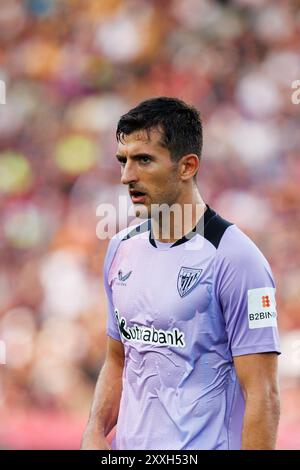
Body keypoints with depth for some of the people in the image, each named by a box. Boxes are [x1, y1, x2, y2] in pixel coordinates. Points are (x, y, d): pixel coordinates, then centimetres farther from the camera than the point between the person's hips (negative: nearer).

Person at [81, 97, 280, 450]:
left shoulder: (236, 258, -14)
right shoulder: (121, 249, 7)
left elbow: (262, 395, -16)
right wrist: (95, 432, 1)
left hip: (203, 445, -6)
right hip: (128, 445, 6)